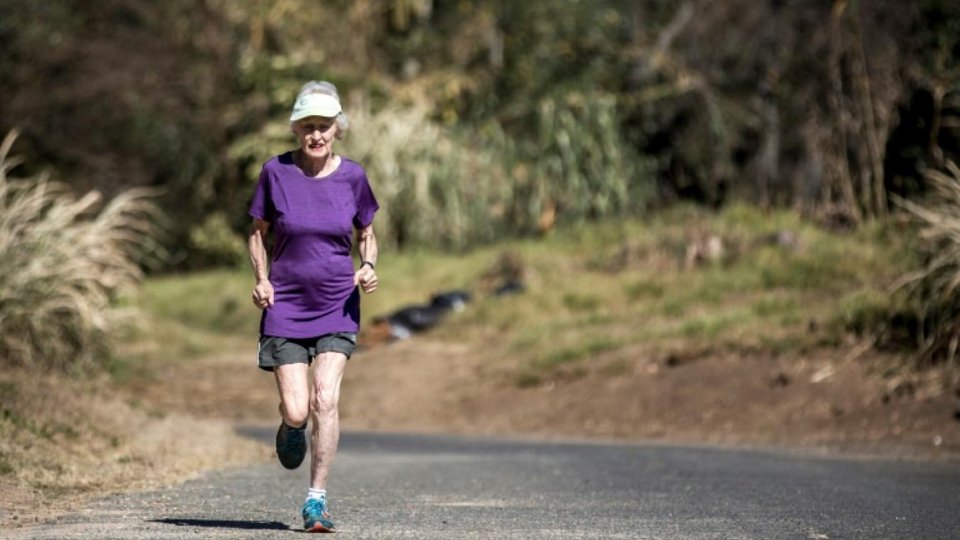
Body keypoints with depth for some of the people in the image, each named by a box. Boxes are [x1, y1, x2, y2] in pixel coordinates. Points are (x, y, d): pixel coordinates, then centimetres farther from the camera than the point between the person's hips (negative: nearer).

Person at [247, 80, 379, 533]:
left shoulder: (352, 176, -2)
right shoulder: (276, 172, -5)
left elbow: (366, 235, 11)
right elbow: (257, 231, 7)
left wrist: (369, 267, -9)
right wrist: (261, 277, -9)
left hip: (337, 306, 0)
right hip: (285, 306, 0)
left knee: (325, 399, -15)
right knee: (296, 410, -7)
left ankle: (316, 501, -6)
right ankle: (291, 427, 34)